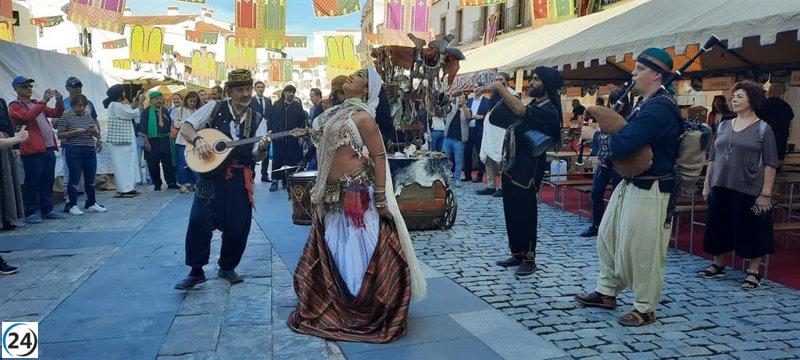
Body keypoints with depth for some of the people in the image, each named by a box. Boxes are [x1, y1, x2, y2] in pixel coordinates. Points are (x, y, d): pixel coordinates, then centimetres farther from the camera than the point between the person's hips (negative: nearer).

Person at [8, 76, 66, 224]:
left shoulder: (37, 103, 22)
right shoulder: (15, 106, -1)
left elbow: (56, 114, 17)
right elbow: (29, 116, -20)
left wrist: (59, 101, -1)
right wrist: (44, 101, -22)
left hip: (48, 148, 7)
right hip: (32, 150, -7)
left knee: (48, 181, 9)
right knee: (32, 183, -2)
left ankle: (47, 210, 17)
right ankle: (31, 212, 5)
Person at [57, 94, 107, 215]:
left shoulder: (88, 116, 13)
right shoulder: (66, 116, -2)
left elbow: (97, 135, 16)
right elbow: (60, 135, -6)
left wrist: (95, 131, -6)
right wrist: (75, 132, -18)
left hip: (90, 150, 5)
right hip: (73, 151, -5)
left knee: (90, 177, 8)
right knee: (74, 178, -2)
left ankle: (91, 203, 19)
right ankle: (72, 205, 5)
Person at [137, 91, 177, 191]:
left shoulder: (165, 111, 12)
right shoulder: (146, 112, -3)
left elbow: (170, 124, 18)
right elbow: (143, 128, -6)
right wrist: (146, 142, -12)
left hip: (165, 140, 4)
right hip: (152, 141, -4)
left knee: (169, 162, 4)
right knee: (153, 163, 1)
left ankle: (171, 182, 11)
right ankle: (157, 184, 12)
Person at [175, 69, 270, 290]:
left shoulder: (257, 121, 6)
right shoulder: (215, 108, 1)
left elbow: (257, 157, 1)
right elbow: (185, 127, 1)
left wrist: (262, 147, -22)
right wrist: (198, 140, -19)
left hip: (240, 178, 2)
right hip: (210, 173, -2)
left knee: (238, 226, 3)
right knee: (199, 221, -8)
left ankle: (227, 267, 25)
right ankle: (196, 272, 7)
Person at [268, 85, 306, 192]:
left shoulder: (298, 106, 7)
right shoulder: (277, 105, 8)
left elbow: (302, 120, 5)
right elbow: (271, 119, 7)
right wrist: (270, 130, -2)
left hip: (293, 138, 0)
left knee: (291, 159, 1)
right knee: (277, 158, -1)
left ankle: (288, 180, 9)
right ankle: (275, 180, 4)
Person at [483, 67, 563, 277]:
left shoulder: (548, 111, -12)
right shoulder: (532, 105, 16)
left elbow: (519, 110, -30)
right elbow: (502, 120, 16)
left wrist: (500, 87, -23)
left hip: (528, 169, -9)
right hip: (510, 166, 9)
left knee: (525, 213, -2)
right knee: (510, 212, 12)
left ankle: (529, 259, 9)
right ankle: (517, 253, 23)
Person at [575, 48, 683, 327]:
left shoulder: (658, 108, -23)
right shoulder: (649, 103, 12)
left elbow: (620, 145, -29)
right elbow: (629, 134, 14)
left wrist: (598, 136, -8)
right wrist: (609, 137, -9)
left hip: (650, 191, -11)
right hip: (630, 183, 11)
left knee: (642, 250, 1)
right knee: (607, 236, 18)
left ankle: (645, 309, 17)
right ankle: (607, 292, 33)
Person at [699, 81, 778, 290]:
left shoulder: (762, 129, -3)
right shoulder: (723, 126, 11)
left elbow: (770, 164, -6)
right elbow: (712, 157, 15)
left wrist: (766, 194, -12)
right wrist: (707, 184, 11)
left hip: (749, 191, -5)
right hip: (721, 188, 5)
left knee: (752, 231, 3)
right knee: (719, 228, 12)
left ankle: (753, 272, 15)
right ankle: (718, 266, 26)